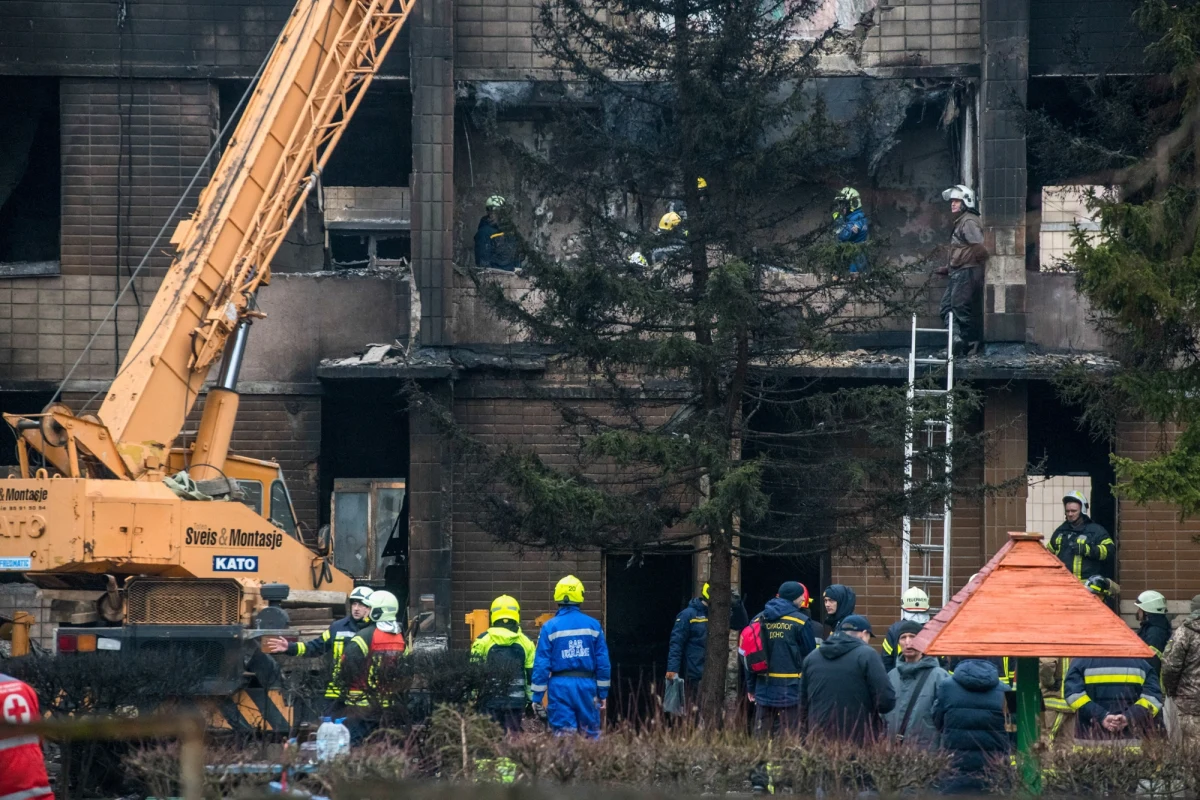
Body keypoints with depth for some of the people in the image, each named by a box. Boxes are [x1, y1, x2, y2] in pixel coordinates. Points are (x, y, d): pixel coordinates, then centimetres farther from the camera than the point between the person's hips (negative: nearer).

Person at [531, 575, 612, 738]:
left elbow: (541, 664, -4)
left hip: (560, 687, -2)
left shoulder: (550, 627, -4)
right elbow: (603, 661, 5)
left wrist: (537, 696, 1)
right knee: (592, 735, 9)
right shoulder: (593, 625, 2)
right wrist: (603, 692, 13)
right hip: (586, 685, 2)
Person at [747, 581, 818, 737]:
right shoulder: (800, 621, -7)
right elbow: (810, 655, -2)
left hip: (764, 688, 5)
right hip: (791, 688, -5)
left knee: (761, 734, 11)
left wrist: (751, 686, 16)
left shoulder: (759, 620, 6)